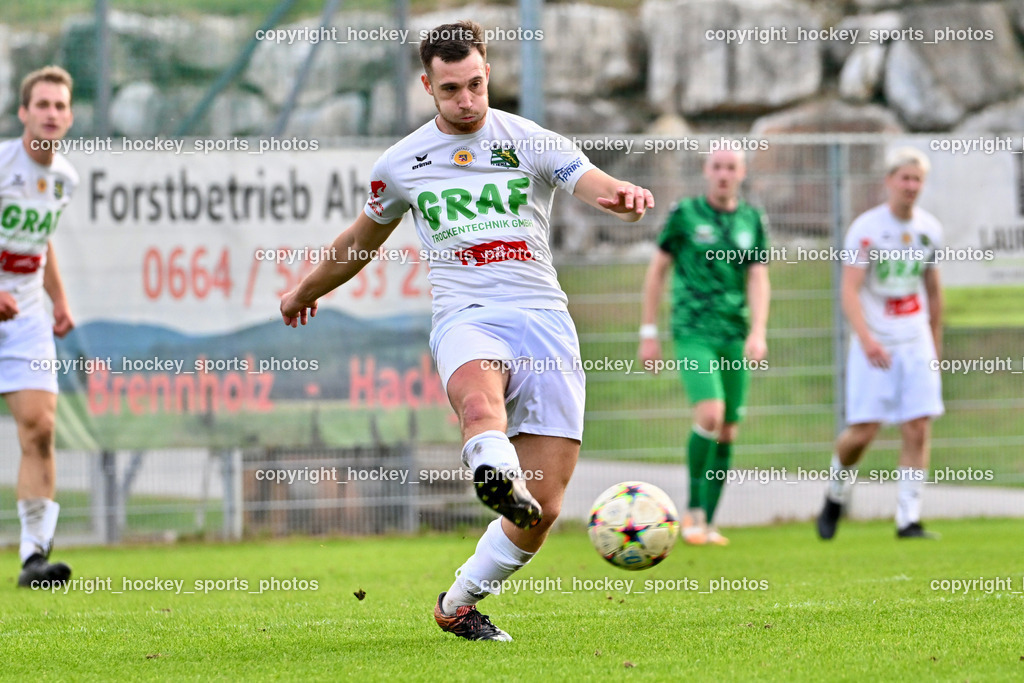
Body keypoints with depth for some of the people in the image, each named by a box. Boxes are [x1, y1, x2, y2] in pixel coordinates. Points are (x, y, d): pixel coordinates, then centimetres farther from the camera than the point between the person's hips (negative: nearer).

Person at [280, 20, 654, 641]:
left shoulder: (533, 143, 7)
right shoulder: (402, 164, 13)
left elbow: (592, 183, -10)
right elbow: (364, 237, 32)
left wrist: (621, 195, -35)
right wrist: (308, 290, 45)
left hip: (544, 318, 0)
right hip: (466, 316, 0)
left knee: (543, 511, -4)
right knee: (480, 403, -41)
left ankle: (459, 603, 14)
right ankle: (497, 473, -70)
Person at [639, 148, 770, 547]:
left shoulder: (753, 221, 8)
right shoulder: (685, 214, -1)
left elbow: (758, 279, 3)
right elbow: (657, 271, 4)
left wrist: (758, 333, -12)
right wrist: (648, 332, 2)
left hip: (734, 336, 4)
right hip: (693, 333, -4)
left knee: (727, 432, 3)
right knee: (710, 415, -22)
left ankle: (707, 524, 13)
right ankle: (694, 510, -7)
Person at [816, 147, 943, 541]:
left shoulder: (929, 229, 7)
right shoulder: (867, 228, -8)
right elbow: (849, 291, -15)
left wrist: (936, 346, 21)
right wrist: (866, 338, -30)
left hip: (917, 345, 4)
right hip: (874, 346, -4)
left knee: (919, 430, -6)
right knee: (862, 431, -7)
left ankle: (908, 520, -3)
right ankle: (835, 497, 21)